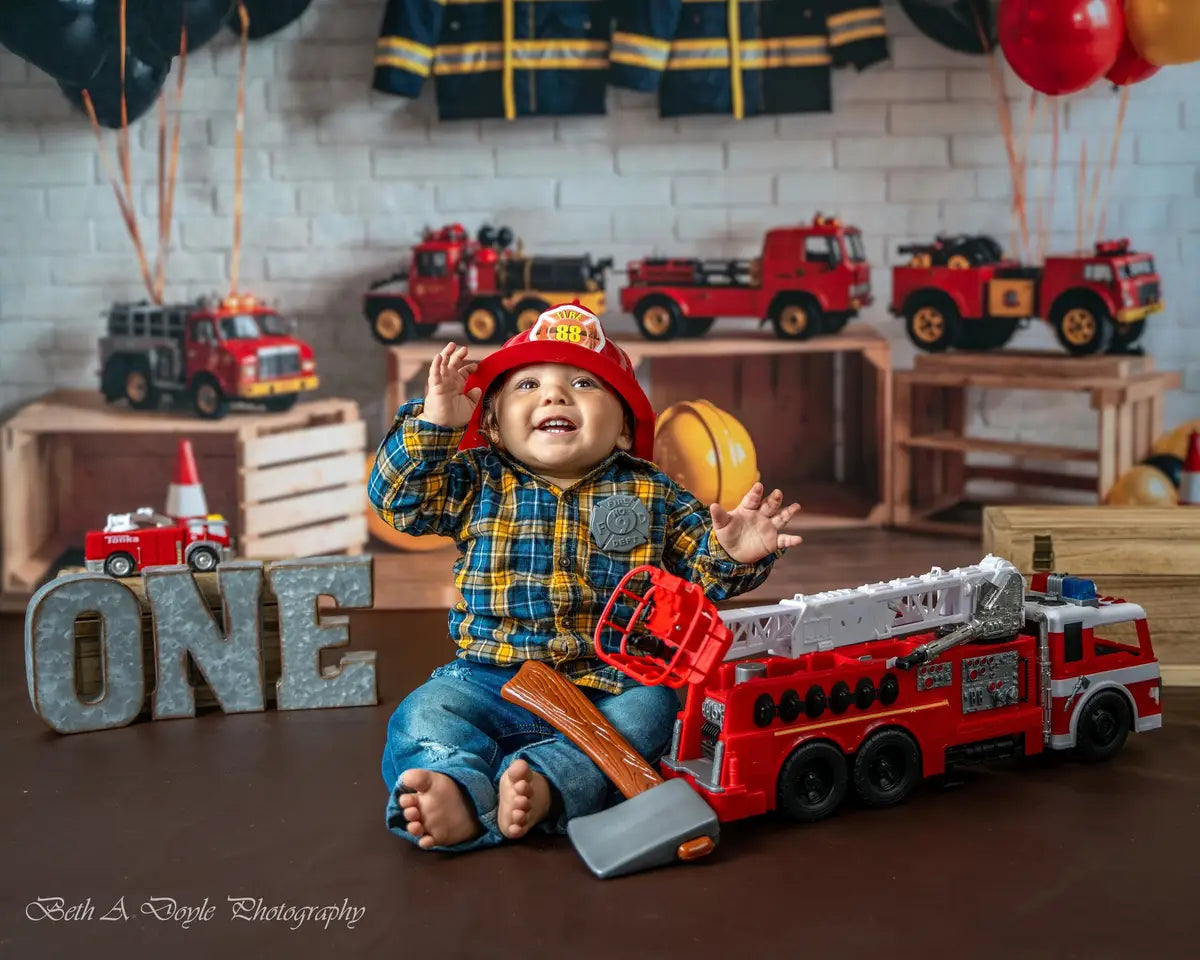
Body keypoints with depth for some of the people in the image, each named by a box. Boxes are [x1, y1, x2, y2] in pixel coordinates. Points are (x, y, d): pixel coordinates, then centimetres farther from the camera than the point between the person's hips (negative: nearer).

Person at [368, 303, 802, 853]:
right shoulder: (479, 482, 8)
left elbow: (705, 571, 10)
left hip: (613, 684, 0)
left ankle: (546, 783, -41)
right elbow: (397, 497, -1)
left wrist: (734, 553, -14)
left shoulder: (650, 495, 9)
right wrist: (433, 423, -14)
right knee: (427, 712, -22)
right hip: (491, 680, 0)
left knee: (644, 715, -28)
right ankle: (457, 787, -43)